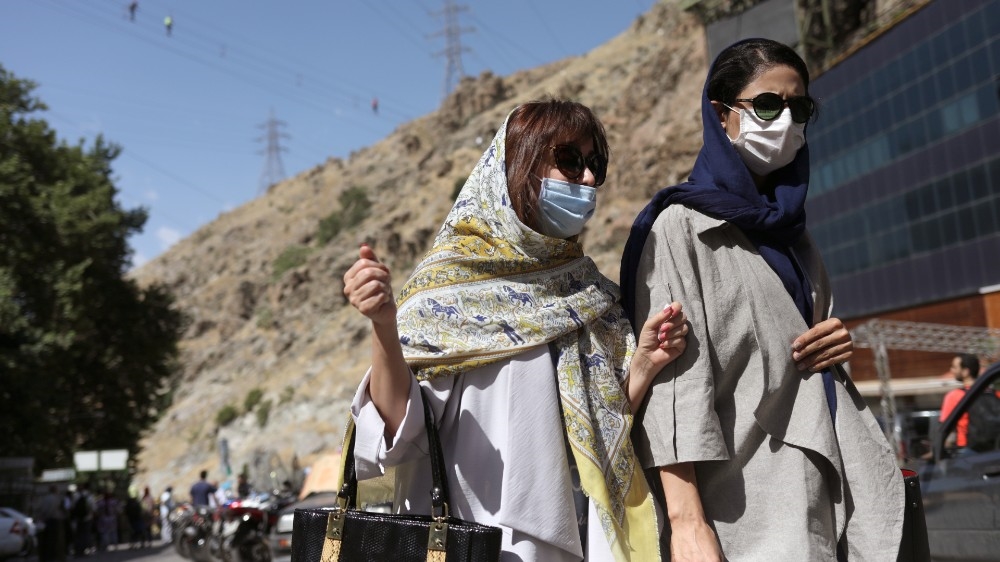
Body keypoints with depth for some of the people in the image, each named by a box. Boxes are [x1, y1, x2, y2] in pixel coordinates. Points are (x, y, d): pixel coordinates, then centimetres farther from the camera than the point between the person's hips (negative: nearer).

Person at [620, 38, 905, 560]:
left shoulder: (789, 228, 15)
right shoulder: (681, 225, -6)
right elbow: (671, 371, -16)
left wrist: (840, 345, 2)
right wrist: (686, 520, -25)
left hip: (821, 491, 7)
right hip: (741, 503, -7)